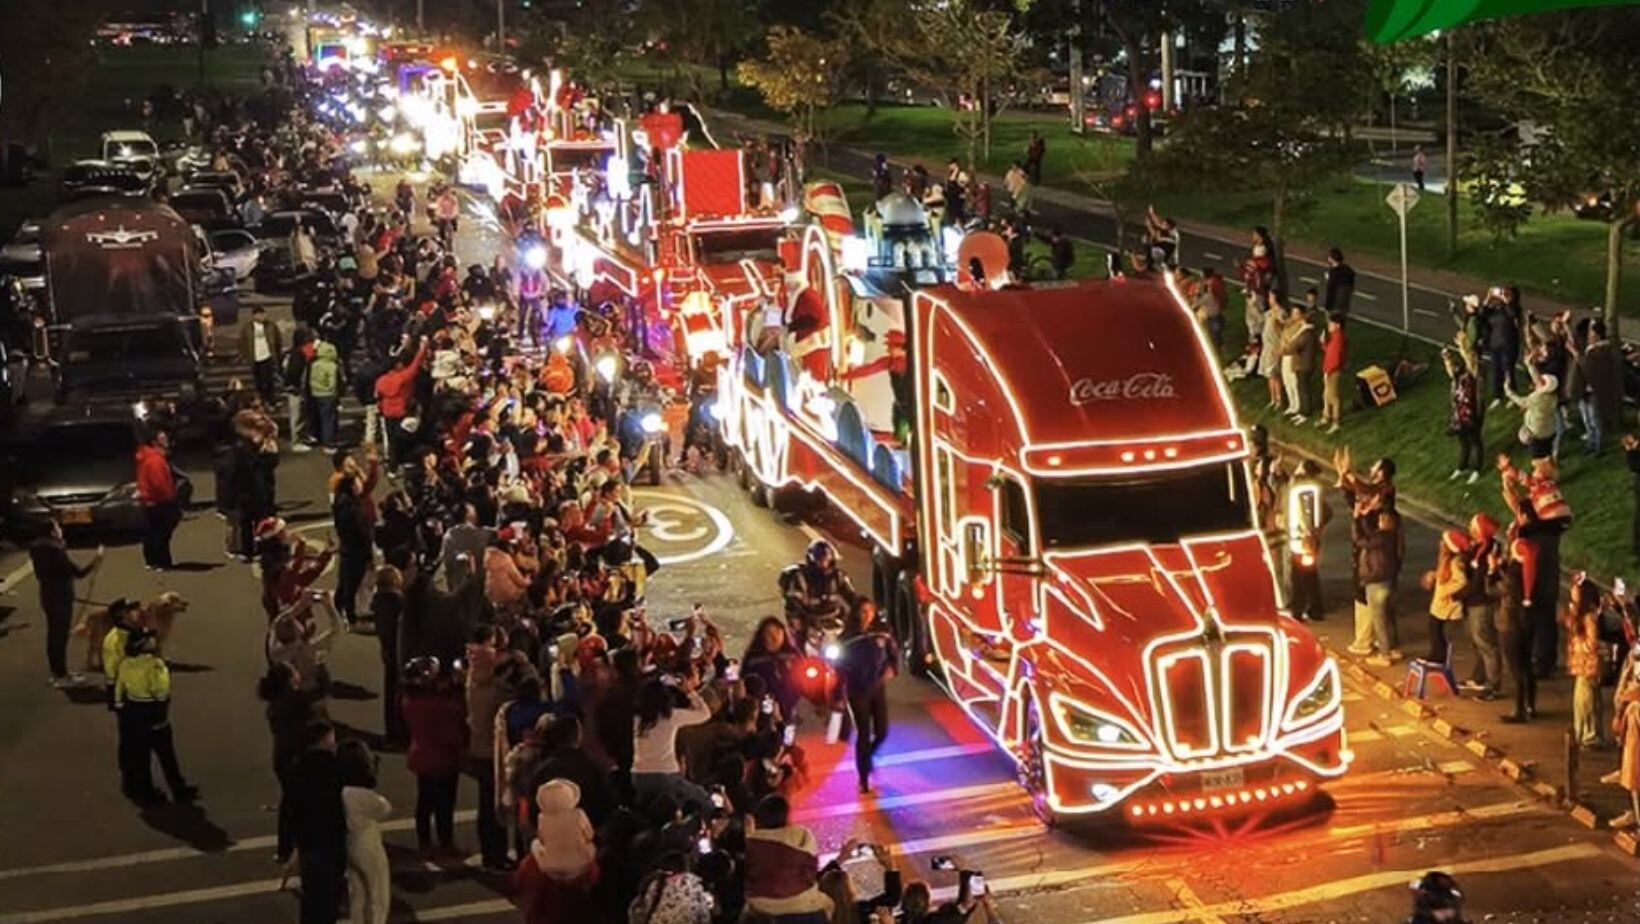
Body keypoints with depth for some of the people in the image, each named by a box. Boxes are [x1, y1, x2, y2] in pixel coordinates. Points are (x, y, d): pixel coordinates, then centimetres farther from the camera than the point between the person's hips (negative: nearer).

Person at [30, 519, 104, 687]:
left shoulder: (38, 547, 1)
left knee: (53, 634, 19)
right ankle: (61, 676, 7)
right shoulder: (55, 550, -25)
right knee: (60, 636, 0)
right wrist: (94, 561, -13)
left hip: (47, 595, 9)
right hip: (60, 597, -9)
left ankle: (55, 672, 30)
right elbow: (78, 572, -24)